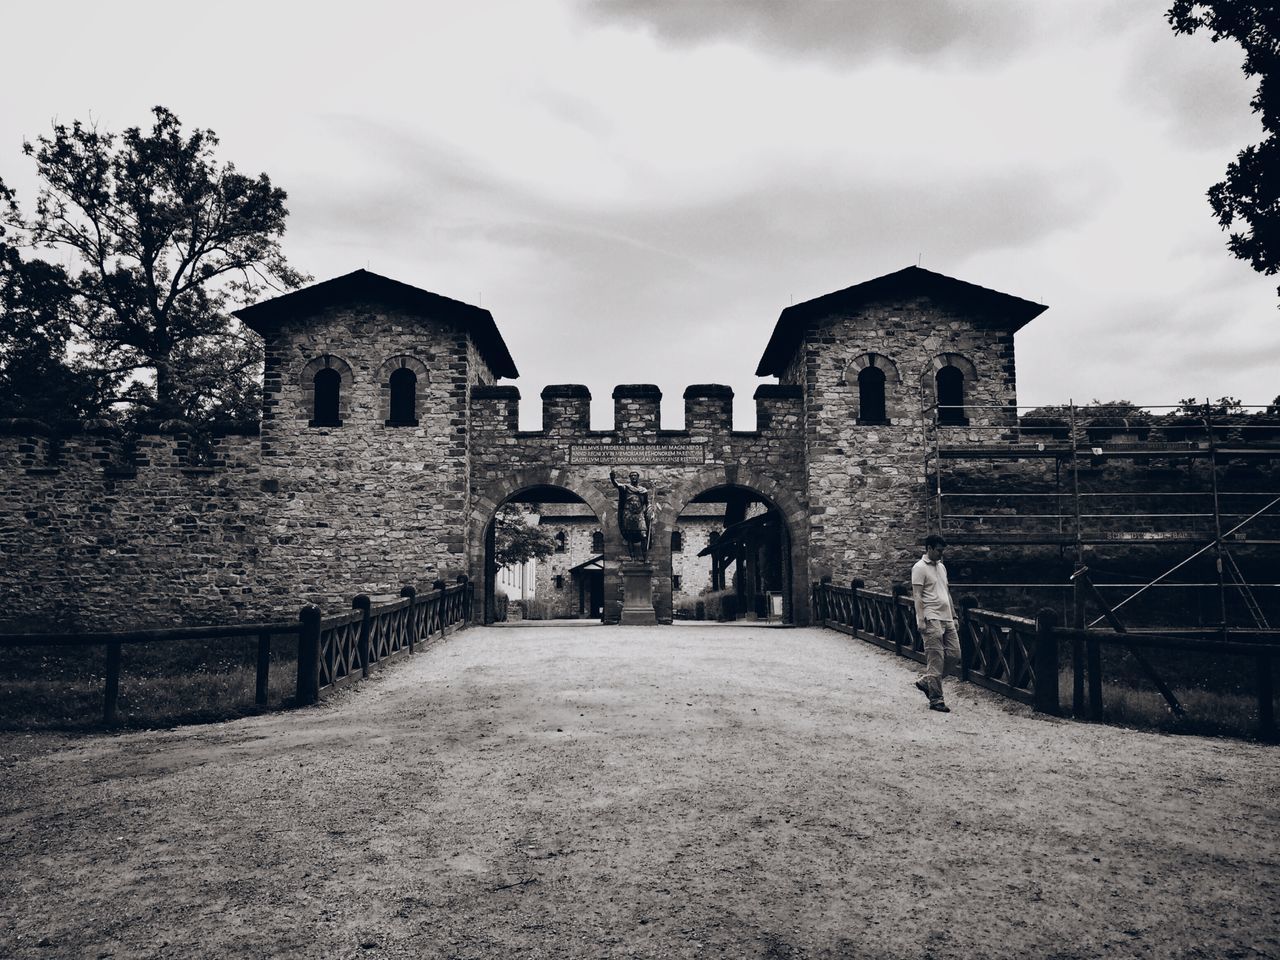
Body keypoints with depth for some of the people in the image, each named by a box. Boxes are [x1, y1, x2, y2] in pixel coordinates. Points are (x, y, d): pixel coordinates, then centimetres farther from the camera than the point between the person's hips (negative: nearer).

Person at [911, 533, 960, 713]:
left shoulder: (941, 566, 19)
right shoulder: (920, 568, -7)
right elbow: (917, 595, -12)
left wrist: (954, 616, 20)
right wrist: (921, 620, -19)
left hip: (947, 618, 8)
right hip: (932, 619, -8)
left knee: (954, 655, 5)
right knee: (936, 660, -7)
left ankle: (925, 681, 20)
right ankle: (936, 700, 0)